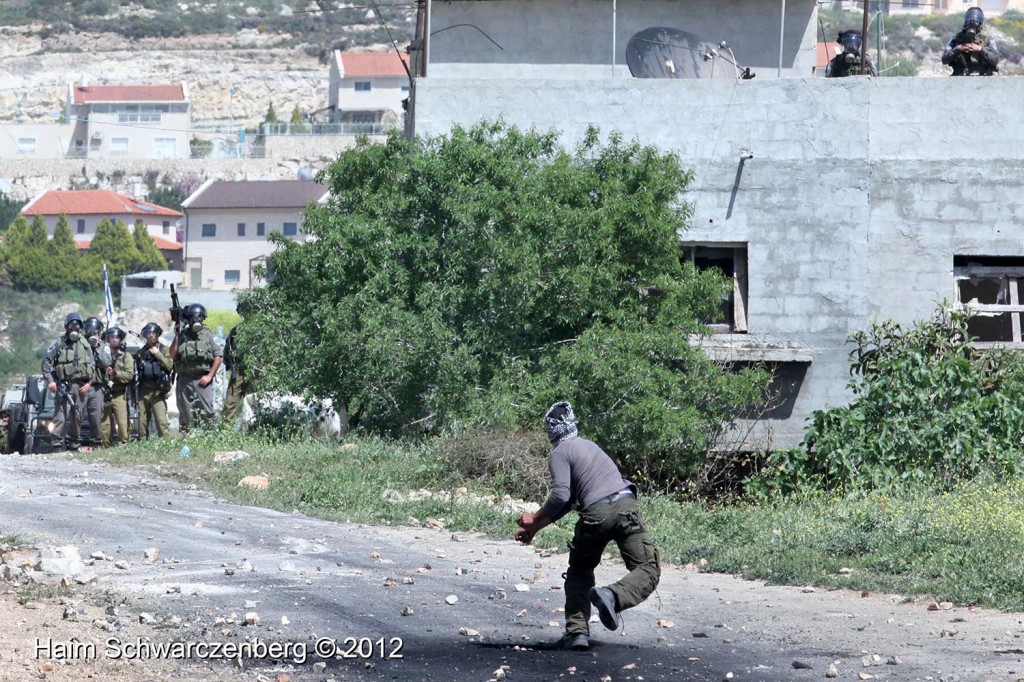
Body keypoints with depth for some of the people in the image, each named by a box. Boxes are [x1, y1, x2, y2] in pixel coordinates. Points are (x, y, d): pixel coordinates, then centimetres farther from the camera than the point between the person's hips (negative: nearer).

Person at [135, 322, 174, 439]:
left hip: (157, 391, -4)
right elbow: (135, 371, 17)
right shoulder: (141, 353, 15)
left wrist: (158, 354, -9)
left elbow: (169, 365, -8)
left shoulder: (164, 350, 7)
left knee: (161, 420, -14)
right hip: (143, 391, 4)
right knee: (142, 421, 5)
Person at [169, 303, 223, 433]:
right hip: (184, 380, 2)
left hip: (202, 380, -2)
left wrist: (210, 375, -5)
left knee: (205, 412, -7)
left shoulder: (208, 336, 6)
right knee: (185, 413, 6)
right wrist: (176, 336, -3)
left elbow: (219, 357, 2)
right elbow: (172, 355, 4)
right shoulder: (182, 336, 11)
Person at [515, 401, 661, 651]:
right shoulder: (588, 445, 28)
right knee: (648, 569, 1)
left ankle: (577, 631, 8)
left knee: (579, 572, 20)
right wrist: (536, 524, 29)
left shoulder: (559, 454, 7)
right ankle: (613, 596, -28)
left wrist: (535, 521, 5)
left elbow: (561, 496, -10)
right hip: (625, 504, 4)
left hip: (596, 512, -4)